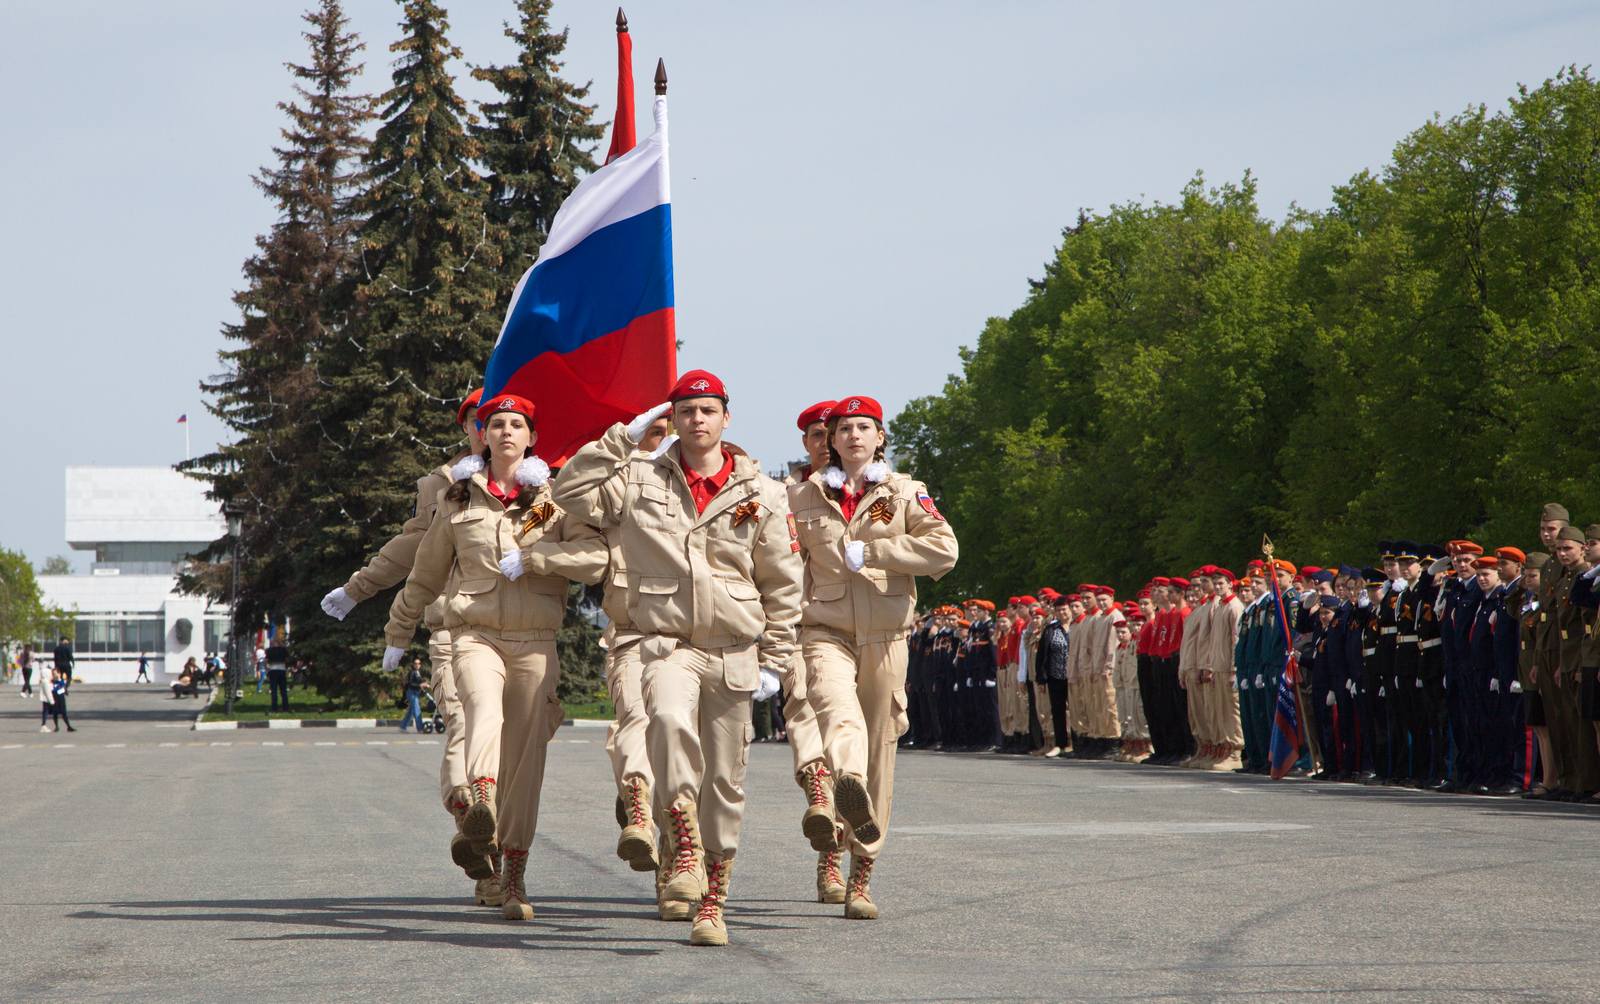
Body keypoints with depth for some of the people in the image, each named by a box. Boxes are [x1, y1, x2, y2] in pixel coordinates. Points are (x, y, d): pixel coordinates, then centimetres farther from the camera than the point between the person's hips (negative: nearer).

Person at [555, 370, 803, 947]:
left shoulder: (762, 493, 6)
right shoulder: (640, 480, 6)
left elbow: (782, 585, 10)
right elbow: (573, 492, -5)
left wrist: (776, 660, 7)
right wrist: (623, 438, -3)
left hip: (734, 649, 2)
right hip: (665, 642, -2)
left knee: (725, 779, 5)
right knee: (669, 718, -34)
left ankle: (712, 902, 15)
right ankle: (684, 848, -26)